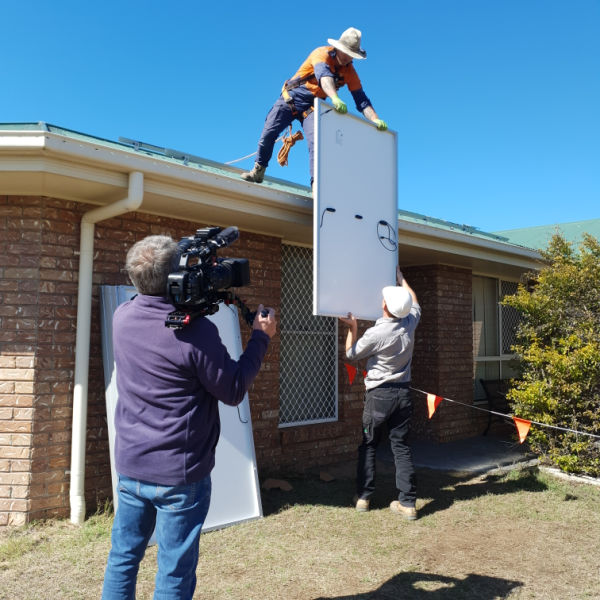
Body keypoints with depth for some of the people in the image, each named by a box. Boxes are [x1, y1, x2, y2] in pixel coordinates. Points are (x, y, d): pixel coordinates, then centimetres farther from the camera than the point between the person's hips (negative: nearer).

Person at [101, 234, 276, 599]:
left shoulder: (123, 317, -4)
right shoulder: (197, 330, -23)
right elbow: (233, 391, -13)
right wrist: (261, 337, -3)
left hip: (130, 465, 6)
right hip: (180, 474, -6)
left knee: (123, 558, 21)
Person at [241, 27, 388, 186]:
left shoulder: (349, 71, 0)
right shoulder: (322, 53, -15)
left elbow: (361, 99, -4)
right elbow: (324, 75, -36)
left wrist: (375, 119, -21)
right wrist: (335, 98, -55)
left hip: (311, 107, 2)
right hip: (291, 98, -2)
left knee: (315, 141, -21)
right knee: (268, 133, -10)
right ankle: (258, 171, 11)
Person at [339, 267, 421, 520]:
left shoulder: (375, 334, -19)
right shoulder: (410, 323, -4)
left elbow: (351, 353, -1)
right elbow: (415, 304, 21)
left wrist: (352, 327, 9)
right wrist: (401, 279, 31)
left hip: (379, 394, -4)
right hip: (403, 394, 5)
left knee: (368, 445, 10)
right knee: (401, 446, 7)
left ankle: (363, 497, 17)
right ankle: (407, 503, 7)